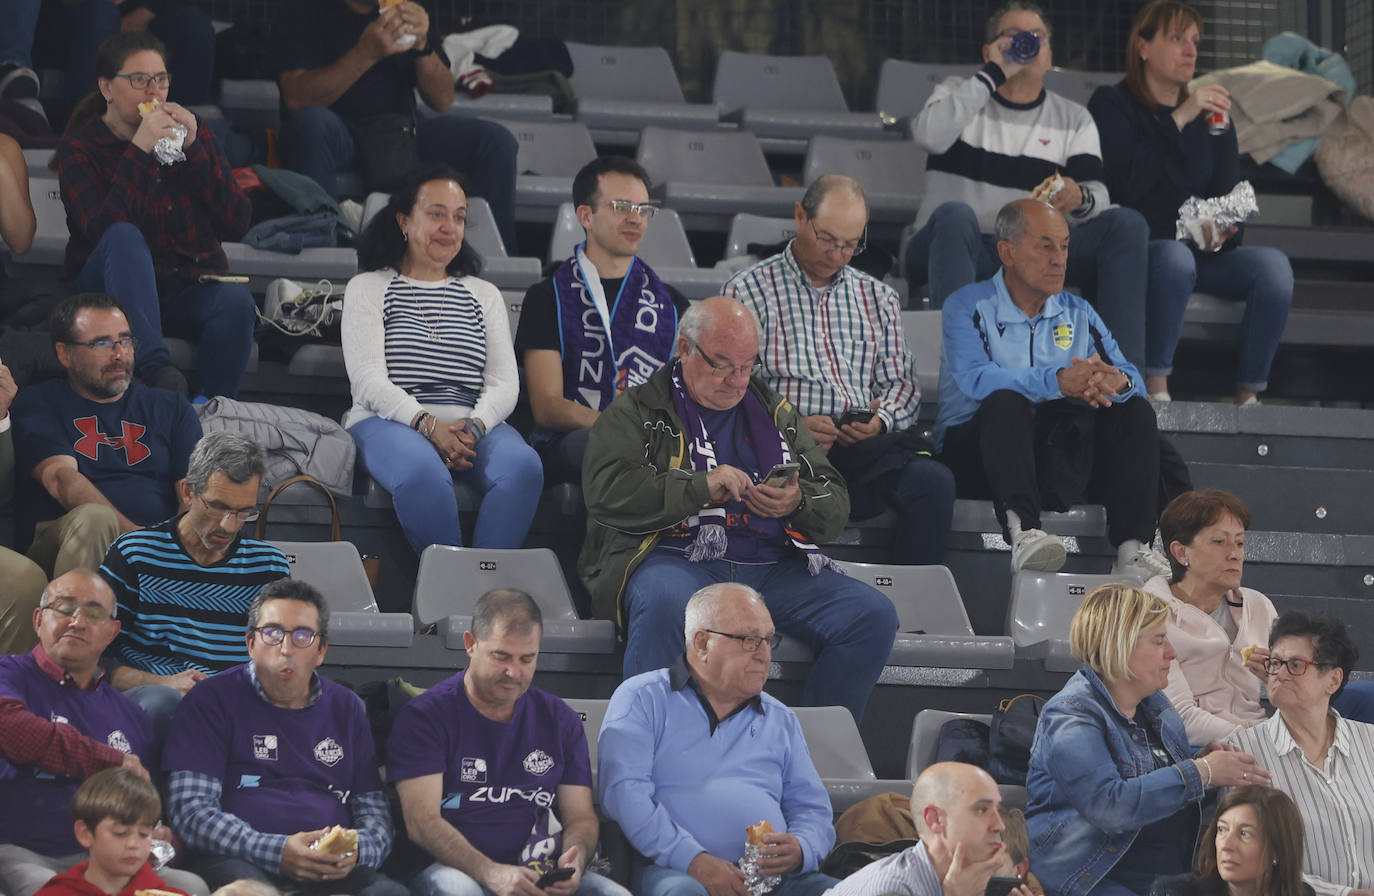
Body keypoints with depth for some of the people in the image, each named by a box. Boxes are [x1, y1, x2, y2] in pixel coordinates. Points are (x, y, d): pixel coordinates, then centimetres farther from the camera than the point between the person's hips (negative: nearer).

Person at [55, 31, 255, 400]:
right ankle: (155, 368, -46)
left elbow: (238, 223, -1)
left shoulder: (195, 136, 10)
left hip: (192, 288, 2)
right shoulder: (79, 148, 0)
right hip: (118, 289, -2)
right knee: (125, 236, -34)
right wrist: (140, 151, -23)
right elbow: (105, 229, -19)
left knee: (236, 300, -30)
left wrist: (193, 149, -9)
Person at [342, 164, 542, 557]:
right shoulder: (367, 289, 13)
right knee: (422, 473, -40)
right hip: (390, 422, -3)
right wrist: (429, 426, -18)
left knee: (523, 465, -32)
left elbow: (505, 382, 11)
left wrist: (473, 427, -13)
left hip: (473, 426, 3)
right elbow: (368, 380, -2)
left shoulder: (484, 295, 23)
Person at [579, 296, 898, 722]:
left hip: (773, 565, 4)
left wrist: (798, 503, -4)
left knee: (873, 615, -19)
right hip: (676, 559, -4)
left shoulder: (777, 413, 25)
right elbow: (608, 494, -6)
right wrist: (702, 486, -14)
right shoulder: (637, 412, 12)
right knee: (665, 604, -41)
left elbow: (836, 504, 21)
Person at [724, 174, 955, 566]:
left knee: (933, 481, -29)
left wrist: (882, 419, -3)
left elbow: (901, 382, 21)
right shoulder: (747, 291, 10)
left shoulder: (878, 297, 25)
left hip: (868, 445, 4)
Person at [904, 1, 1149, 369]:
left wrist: (1080, 198, -26)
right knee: (955, 213, -37)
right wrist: (991, 75, -12)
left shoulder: (1073, 118, 16)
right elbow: (929, 135, -15)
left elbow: (1098, 196, -1)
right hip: (955, 248, -3)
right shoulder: (958, 95, 11)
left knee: (1127, 223, -18)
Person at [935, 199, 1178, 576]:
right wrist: (1058, 381, -35)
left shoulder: (1078, 314, 16)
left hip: (1058, 459, 5)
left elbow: (1132, 379, 3)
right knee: (1006, 402, -33)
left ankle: (1131, 548, -31)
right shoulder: (969, 308, 0)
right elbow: (975, 379, -20)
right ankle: (1023, 530, -55)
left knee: (1136, 411, -15)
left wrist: (1118, 382, -25)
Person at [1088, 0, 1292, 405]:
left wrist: (1221, 229, -10)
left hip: (1205, 253, 5)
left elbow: (1227, 190, 13)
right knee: (1175, 256, -39)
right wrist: (1178, 121, -16)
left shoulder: (1207, 113, 18)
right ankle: (1156, 388, -32)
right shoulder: (1112, 105, 3)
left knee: (1273, 263, -24)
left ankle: (1249, 397, -24)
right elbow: (1127, 183, -14)